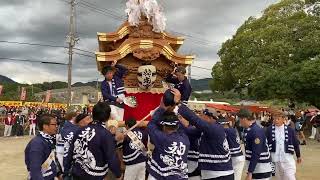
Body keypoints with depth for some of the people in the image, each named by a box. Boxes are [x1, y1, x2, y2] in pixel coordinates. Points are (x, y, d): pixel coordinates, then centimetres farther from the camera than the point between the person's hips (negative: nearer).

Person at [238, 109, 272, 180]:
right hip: (255, 168, 9)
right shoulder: (248, 130, 7)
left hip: (261, 170, -9)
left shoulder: (256, 131, -21)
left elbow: (256, 154, -25)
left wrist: (250, 172, -24)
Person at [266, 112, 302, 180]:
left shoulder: (290, 130, -3)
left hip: (287, 159, -1)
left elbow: (296, 143, 7)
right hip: (275, 159, 1)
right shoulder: (269, 130, -4)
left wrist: (298, 156, 14)